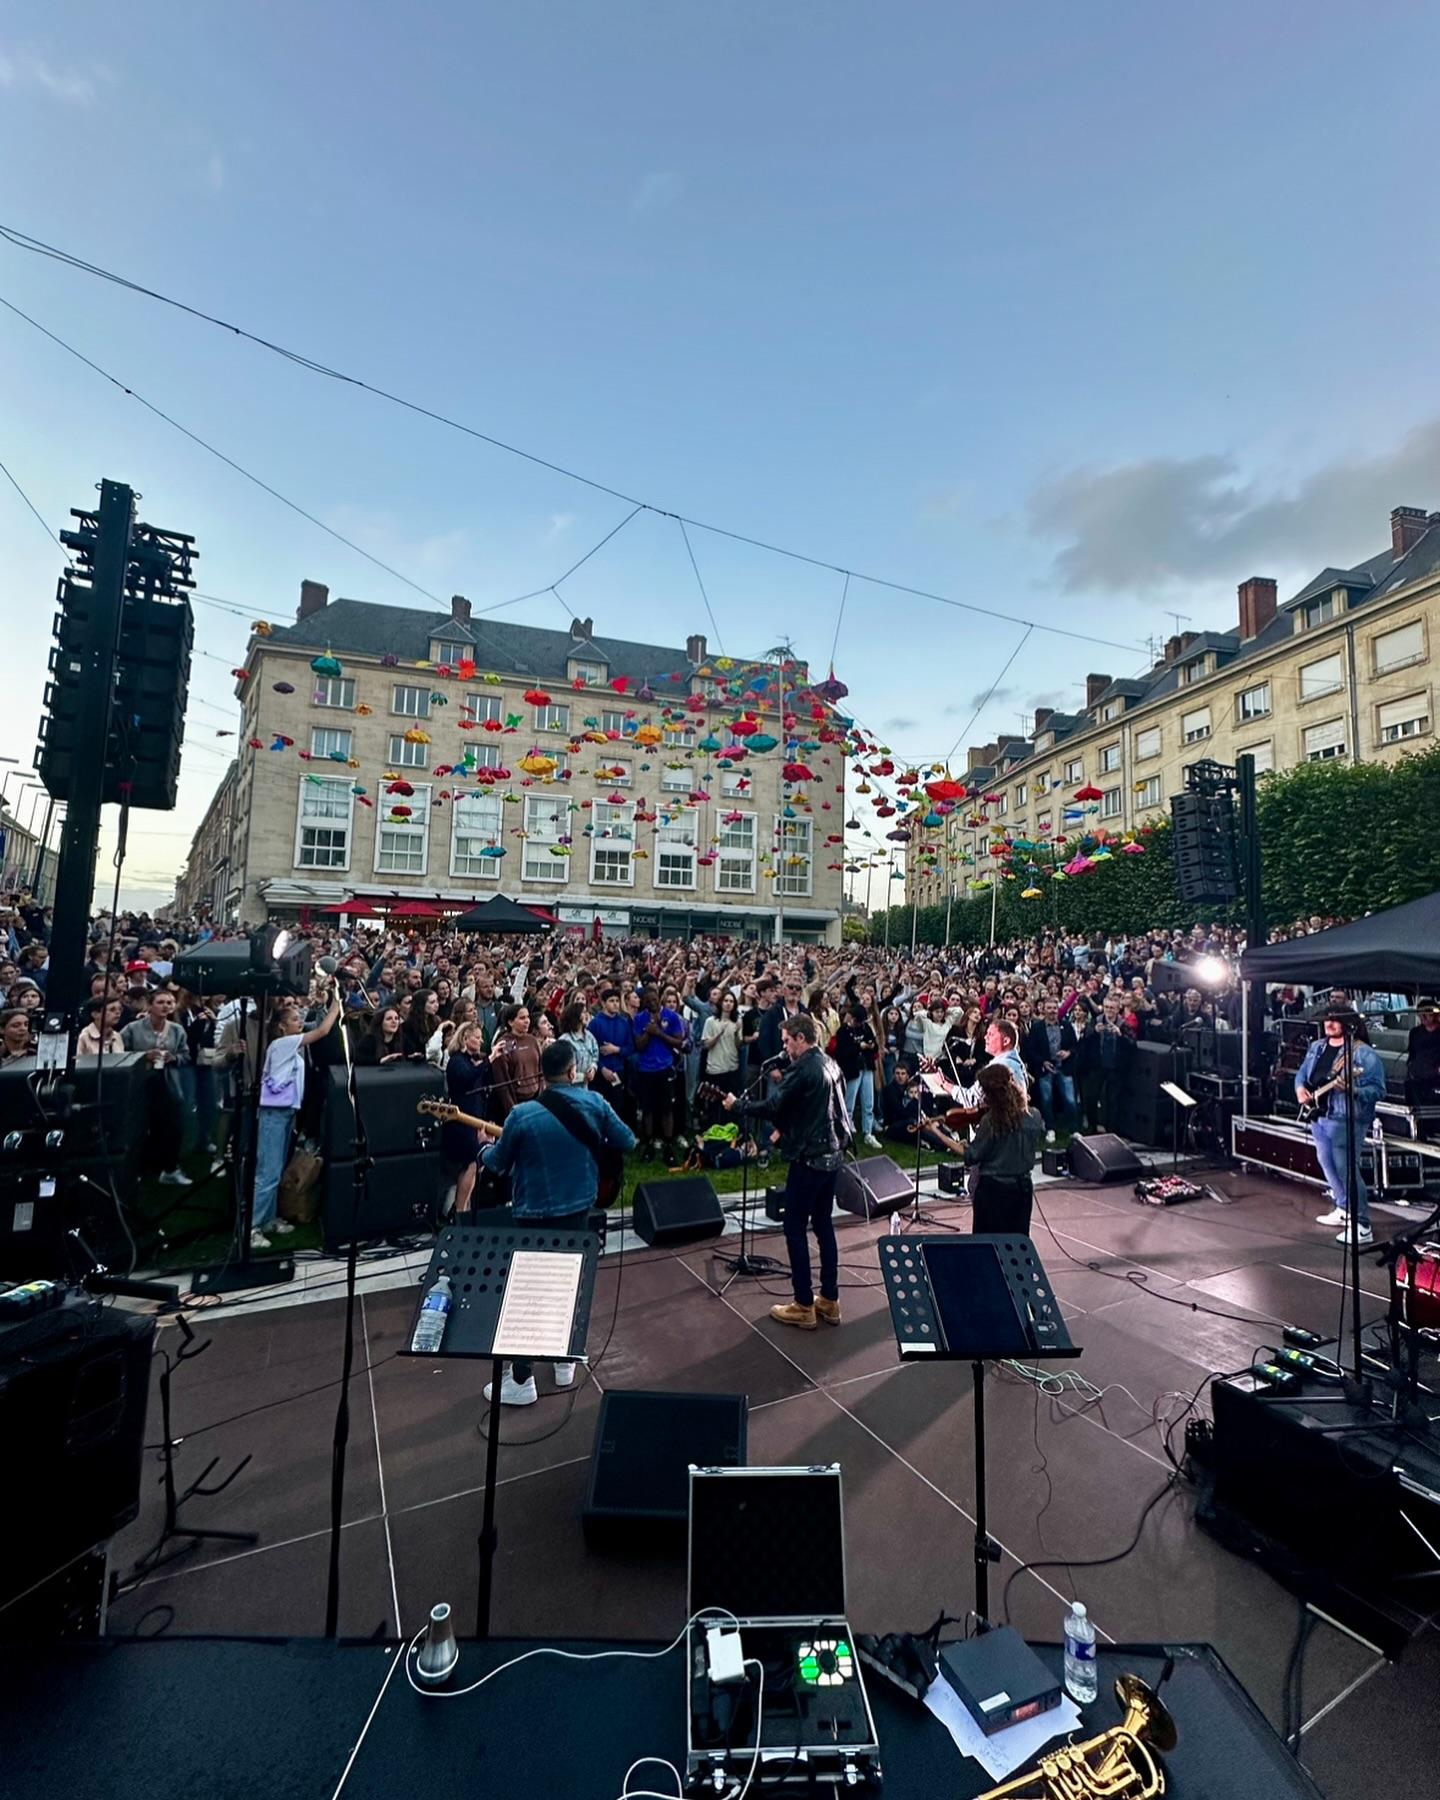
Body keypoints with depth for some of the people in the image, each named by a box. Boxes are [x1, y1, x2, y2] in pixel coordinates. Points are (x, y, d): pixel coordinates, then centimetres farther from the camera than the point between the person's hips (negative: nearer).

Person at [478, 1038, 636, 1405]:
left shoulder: (522, 1114, -19)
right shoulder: (595, 1102, -11)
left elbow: (498, 1164, -4)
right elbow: (627, 1142, -1)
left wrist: (485, 1149, 18)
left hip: (535, 1214, -4)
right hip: (579, 1207, 4)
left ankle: (521, 1380, 18)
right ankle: (565, 1360, 34)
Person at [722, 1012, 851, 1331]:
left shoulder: (803, 1068, -19)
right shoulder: (829, 1064, 9)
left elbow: (770, 1106, -20)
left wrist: (737, 1104, -5)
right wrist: (784, 1126, 16)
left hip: (809, 1157, -9)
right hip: (832, 1154, 9)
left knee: (795, 1229, 3)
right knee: (823, 1225, 16)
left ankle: (804, 1306, 9)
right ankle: (829, 1300, 23)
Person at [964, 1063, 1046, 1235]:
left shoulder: (990, 1121, -19)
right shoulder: (1033, 1116, -6)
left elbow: (972, 1157, -14)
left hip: (993, 1189, -5)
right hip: (1023, 1187, 5)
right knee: (1018, 1239, 16)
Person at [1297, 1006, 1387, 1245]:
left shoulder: (1363, 1053, -12)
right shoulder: (1317, 1047, 11)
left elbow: (1378, 1090, -15)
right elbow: (1302, 1072, 20)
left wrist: (1352, 1090, -31)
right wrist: (1300, 1088, 1)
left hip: (1345, 1120, -8)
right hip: (1318, 1117, 8)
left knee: (1346, 1170, -9)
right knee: (1328, 1166, 18)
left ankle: (1362, 1226, -1)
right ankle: (1343, 1210, 35)